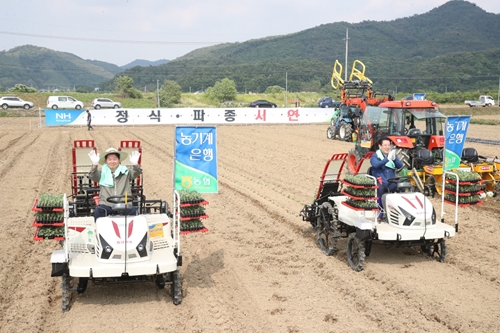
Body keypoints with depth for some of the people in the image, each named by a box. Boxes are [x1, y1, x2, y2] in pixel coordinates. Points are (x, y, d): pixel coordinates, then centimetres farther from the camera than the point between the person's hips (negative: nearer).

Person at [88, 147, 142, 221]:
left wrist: (135, 164, -28)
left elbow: (135, 173, -3)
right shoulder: (102, 172, 13)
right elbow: (92, 176, -4)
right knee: (98, 212, -29)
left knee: (133, 211, -28)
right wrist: (94, 164, -26)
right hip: (106, 205, 0)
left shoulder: (125, 171, 13)